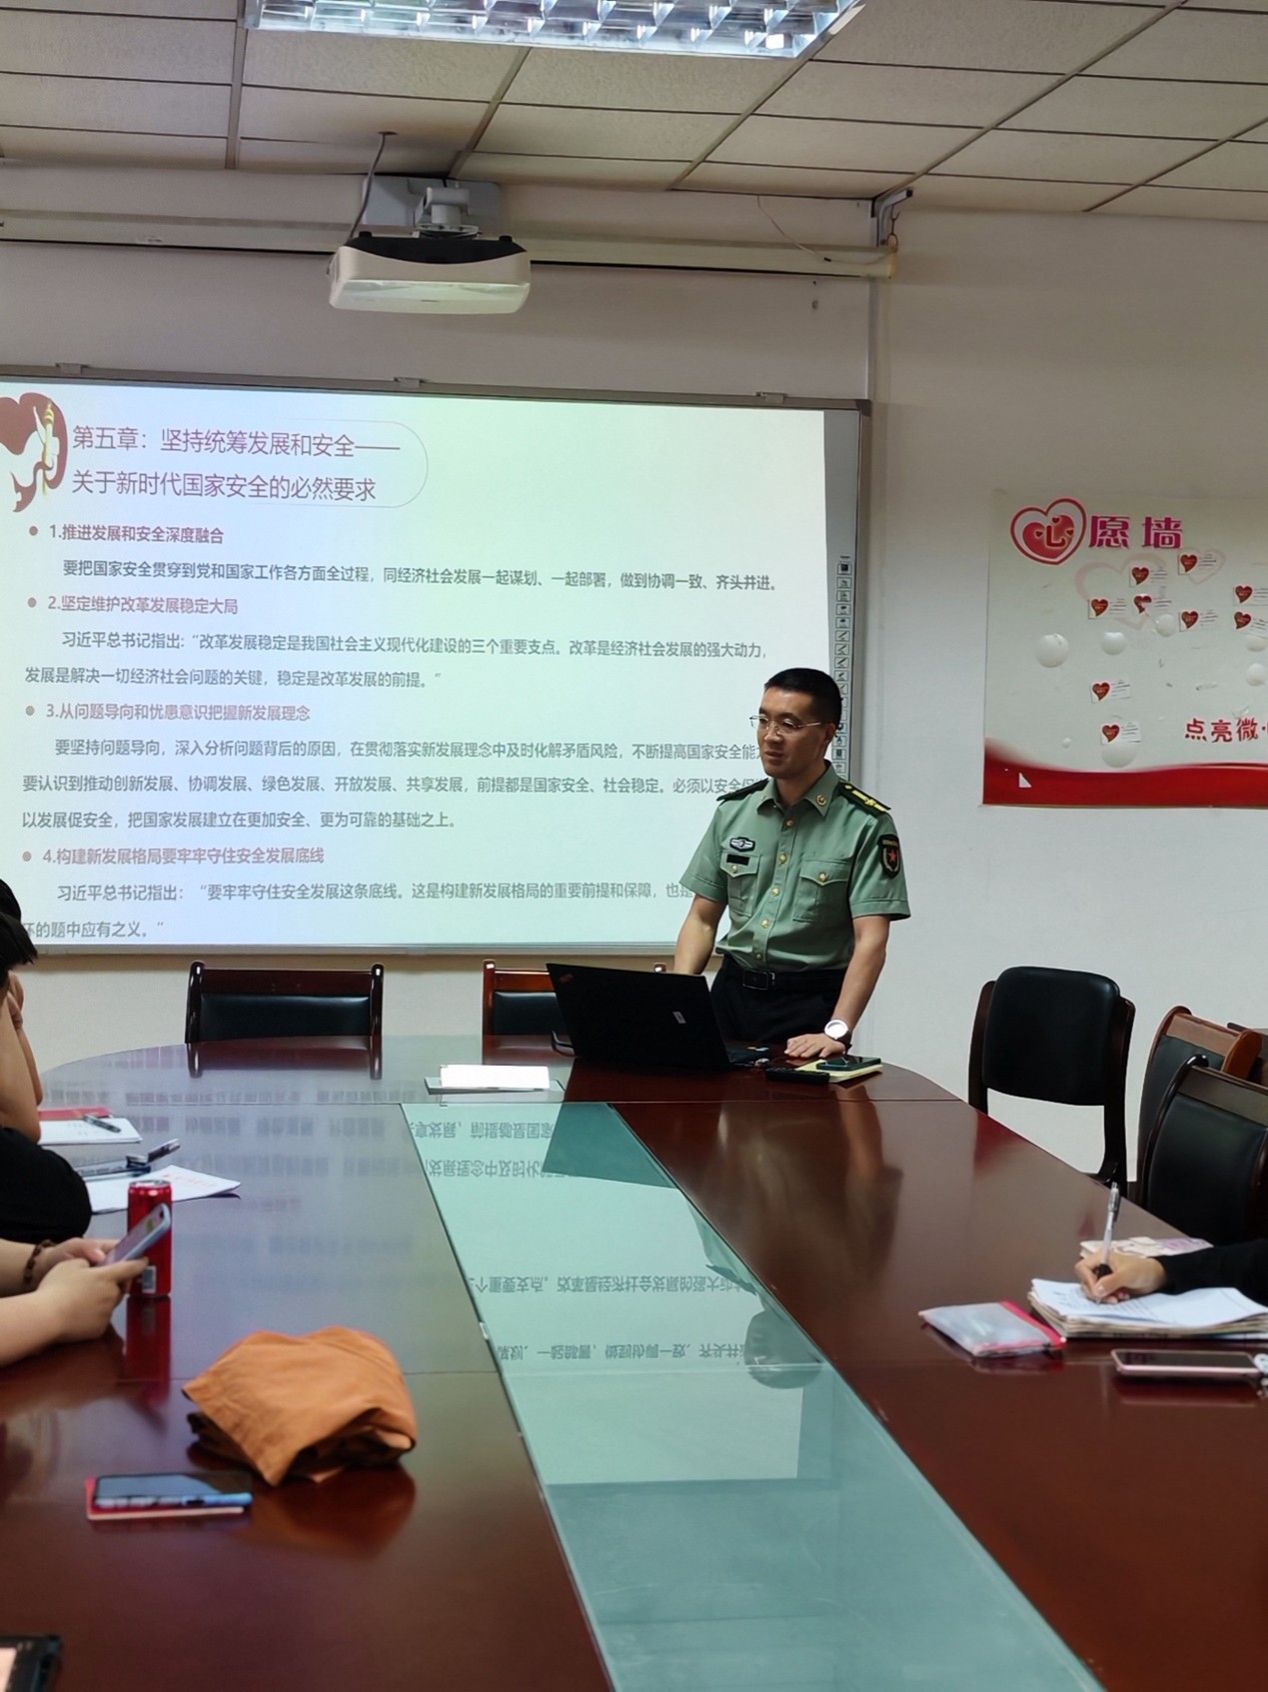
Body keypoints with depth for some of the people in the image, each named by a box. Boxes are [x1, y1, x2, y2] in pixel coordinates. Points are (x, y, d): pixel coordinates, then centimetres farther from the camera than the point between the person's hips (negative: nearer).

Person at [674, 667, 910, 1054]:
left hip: (811, 1001, -3)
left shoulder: (866, 823, -6)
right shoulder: (733, 811, 8)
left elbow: (870, 941, -12)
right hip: (733, 993, 4)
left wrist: (837, 1031, -23)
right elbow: (703, 919, 11)